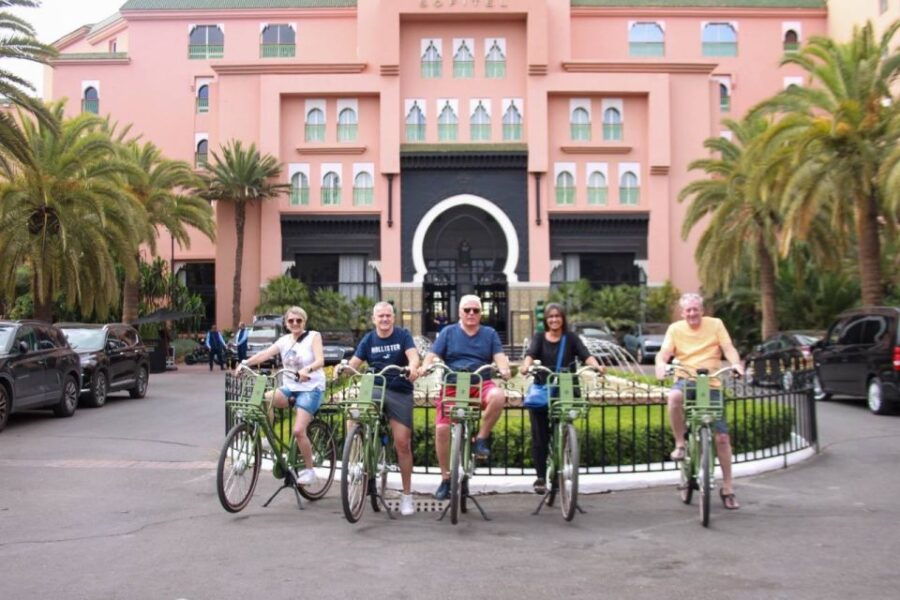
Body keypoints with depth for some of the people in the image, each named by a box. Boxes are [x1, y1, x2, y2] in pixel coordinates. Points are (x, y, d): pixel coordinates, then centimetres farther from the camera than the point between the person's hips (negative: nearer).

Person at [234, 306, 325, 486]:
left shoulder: (313, 336, -4)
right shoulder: (284, 340, 7)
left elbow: (320, 360, -18)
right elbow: (265, 354, -8)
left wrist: (307, 370, -40)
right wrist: (244, 363, -25)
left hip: (311, 388, -4)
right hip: (290, 388, 4)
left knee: (298, 430, -18)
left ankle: (309, 470, 1)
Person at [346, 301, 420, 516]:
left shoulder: (403, 335, 1)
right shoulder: (368, 340, 7)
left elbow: (413, 356, -14)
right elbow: (354, 363, -1)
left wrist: (412, 367, -37)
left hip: (400, 392, -2)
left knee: (403, 443, -3)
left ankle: (407, 495, 8)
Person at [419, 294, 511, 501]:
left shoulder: (489, 334, 14)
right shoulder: (448, 332, 12)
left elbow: (499, 356, 3)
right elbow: (433, 355, 3)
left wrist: (504, 369, -20)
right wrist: (424, 367, -19)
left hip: (481, 384, 0)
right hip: (452, 385, 0)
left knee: (498, 396, -34)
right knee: (442, 428, -15)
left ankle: (481, 439, -13)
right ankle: (446, 479, 0)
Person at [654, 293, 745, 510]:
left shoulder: (715, 324, 4)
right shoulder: (675, 329, 4)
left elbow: (728, 348, -4)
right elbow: (664, 353, -6)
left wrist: (736, 363, -26)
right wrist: (661, 365, -30)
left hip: (711, 384, 1)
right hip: (686, 380, -1)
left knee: (722, 437, -2)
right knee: (674, 396, -39)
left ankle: (727, 488, 11)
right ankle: (680, 444, -18)